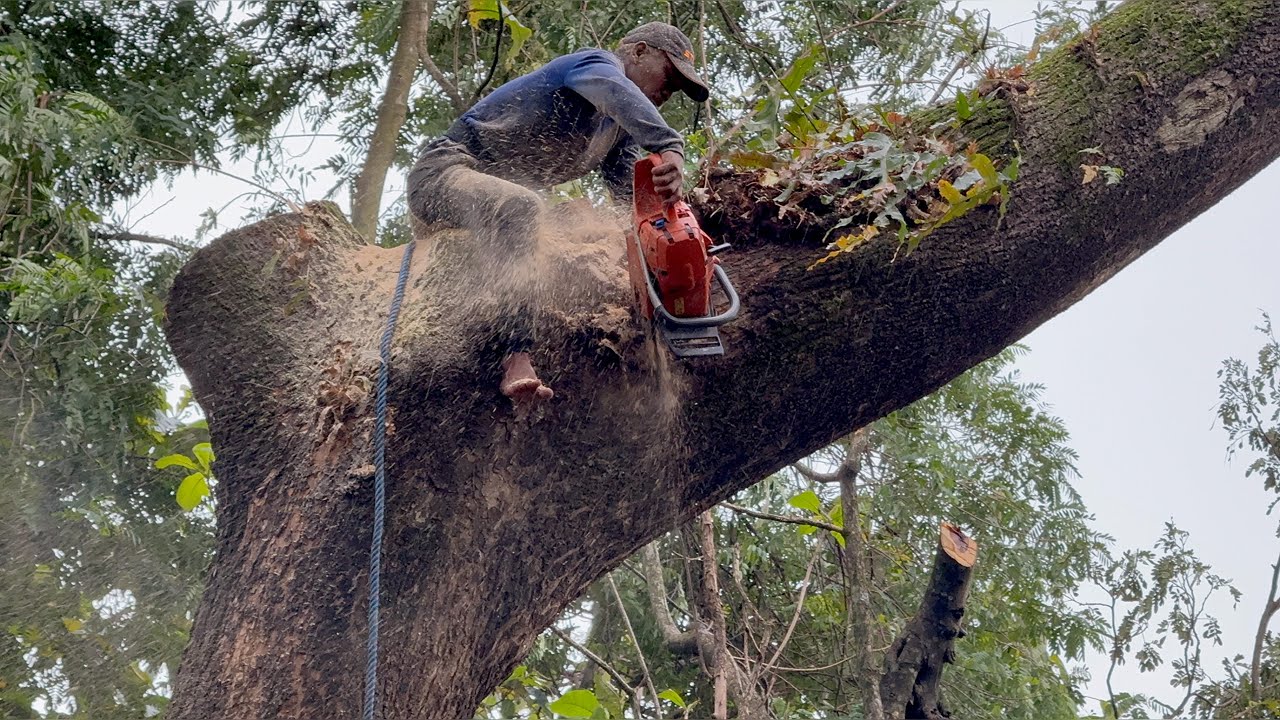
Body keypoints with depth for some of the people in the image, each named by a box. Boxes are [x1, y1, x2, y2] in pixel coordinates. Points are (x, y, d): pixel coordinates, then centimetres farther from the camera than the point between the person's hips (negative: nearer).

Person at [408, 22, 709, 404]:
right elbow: (615, 92, -36)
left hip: (498, 192, 11)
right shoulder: (597, 63, -11)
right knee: (519, 204, -37)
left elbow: (634, 190, 3)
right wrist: (670, 149, -53)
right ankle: (517, 358, -47)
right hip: (444, 171, -11)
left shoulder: (620, 133, 17)